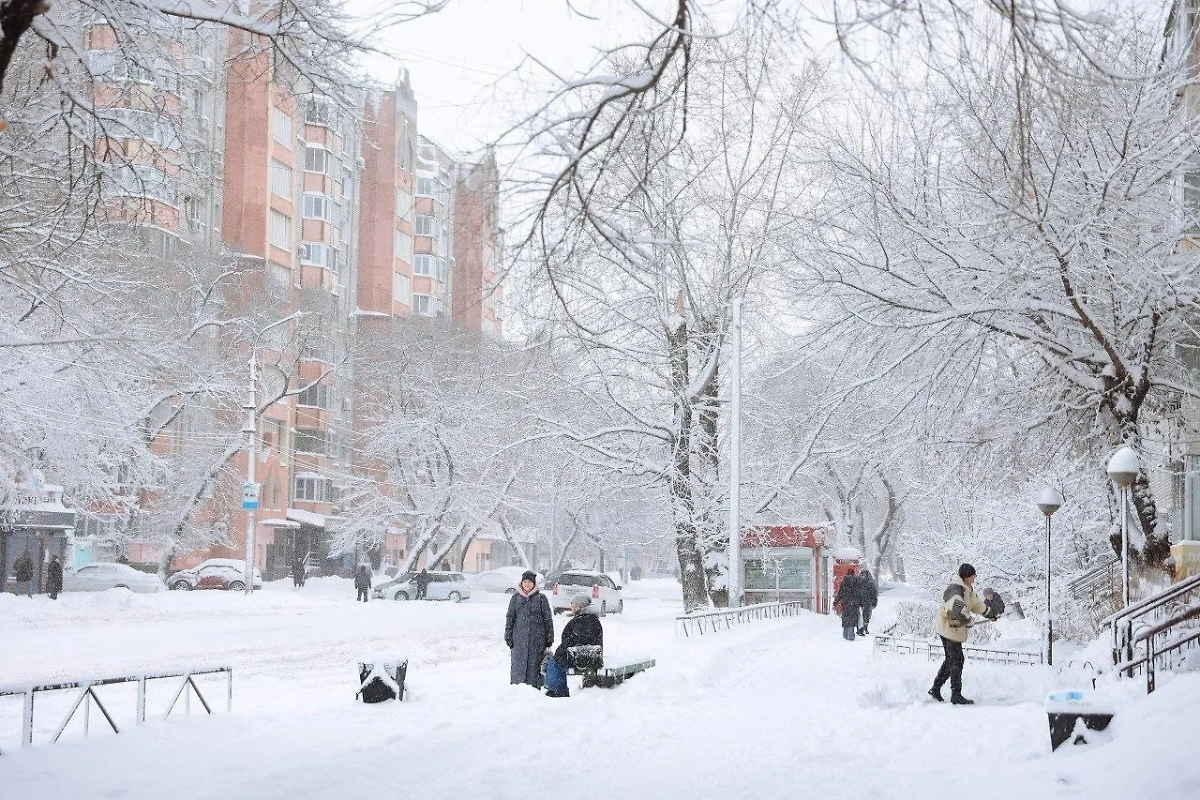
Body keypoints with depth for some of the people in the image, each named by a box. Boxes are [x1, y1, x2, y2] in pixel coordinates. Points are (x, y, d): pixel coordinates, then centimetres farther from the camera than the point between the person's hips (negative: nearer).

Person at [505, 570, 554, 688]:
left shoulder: (541, 598, 2)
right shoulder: (516, 598, 8)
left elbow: (548, 619, 5)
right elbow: (510, 618, 11)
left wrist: (549, 639, 2)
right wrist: (508, 637, 6)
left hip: (537, 638, -2)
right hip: (519, 638, 2)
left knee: (535, 664, -1)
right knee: (518, 664, 0)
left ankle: (534, 688, 5)